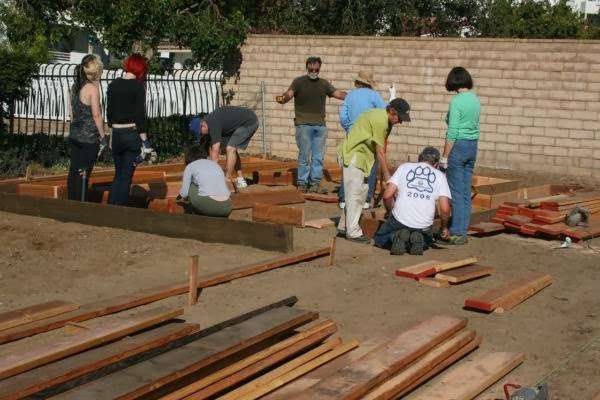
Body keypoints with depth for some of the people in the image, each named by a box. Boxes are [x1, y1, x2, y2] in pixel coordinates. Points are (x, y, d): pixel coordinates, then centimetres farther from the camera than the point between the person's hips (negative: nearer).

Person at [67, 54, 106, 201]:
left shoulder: (75, 86, 8)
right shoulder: (93, 88, -15)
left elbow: (72, 111, 13)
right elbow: (96, 115, -16)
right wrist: (103, 137, -9)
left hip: (74, 135, 8)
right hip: (89, 137, -8)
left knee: (74, 171, 13)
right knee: (83, 174, -2)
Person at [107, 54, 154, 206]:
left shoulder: (113, 85, 5)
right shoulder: (138, 86, -10)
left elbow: (109, 113, 9)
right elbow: (140, 115, -13)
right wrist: (145, 141, -11)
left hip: (116, 134, 4)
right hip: (132, 134, -4)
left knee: (118, 175, 18)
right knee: (126, 176, 3)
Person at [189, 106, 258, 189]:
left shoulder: (213, 125, -24)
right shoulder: (209, 123, 4)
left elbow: (215, 152, -24)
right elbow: (213, 149, 11)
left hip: (249, 122, -10)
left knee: (230, 149, -15)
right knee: (232, 149, 12)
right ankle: (240, 180, 14)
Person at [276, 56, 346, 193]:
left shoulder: (324, 83, 16)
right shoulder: (299, 82, 4)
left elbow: (338, 94, 13)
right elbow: (289, 94, -10)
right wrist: (283, 98, -33)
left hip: (320, 125, 4)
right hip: (303, 124, -4)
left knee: (318, 156, 2)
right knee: (304, 156, -5)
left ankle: (315, 182, 9)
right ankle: (302, 183, 2)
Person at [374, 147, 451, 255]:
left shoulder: (404, 167, 7)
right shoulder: (440, 175, 7)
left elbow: (387, 195, -1)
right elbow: (445, 209, -2)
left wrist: (391, 212, 18)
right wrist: (444, 227, 16)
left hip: (399, 219, -1)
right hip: (424, 225, 1)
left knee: (379, 239, 25)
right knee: (426, 242, 34)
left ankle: (396, 237, -8)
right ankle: (418, 240, -2)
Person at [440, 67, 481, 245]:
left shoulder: (456, 101, -14)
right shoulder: (475, 100, 9)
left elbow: (452, 132, -17)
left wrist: (445, 156, -13)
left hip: (458, 146, -8)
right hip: (473, 146, 8)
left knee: (456, 192, -3)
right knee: (466, 192, 11)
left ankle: (457, 233, -1)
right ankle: (463, 230, 16)